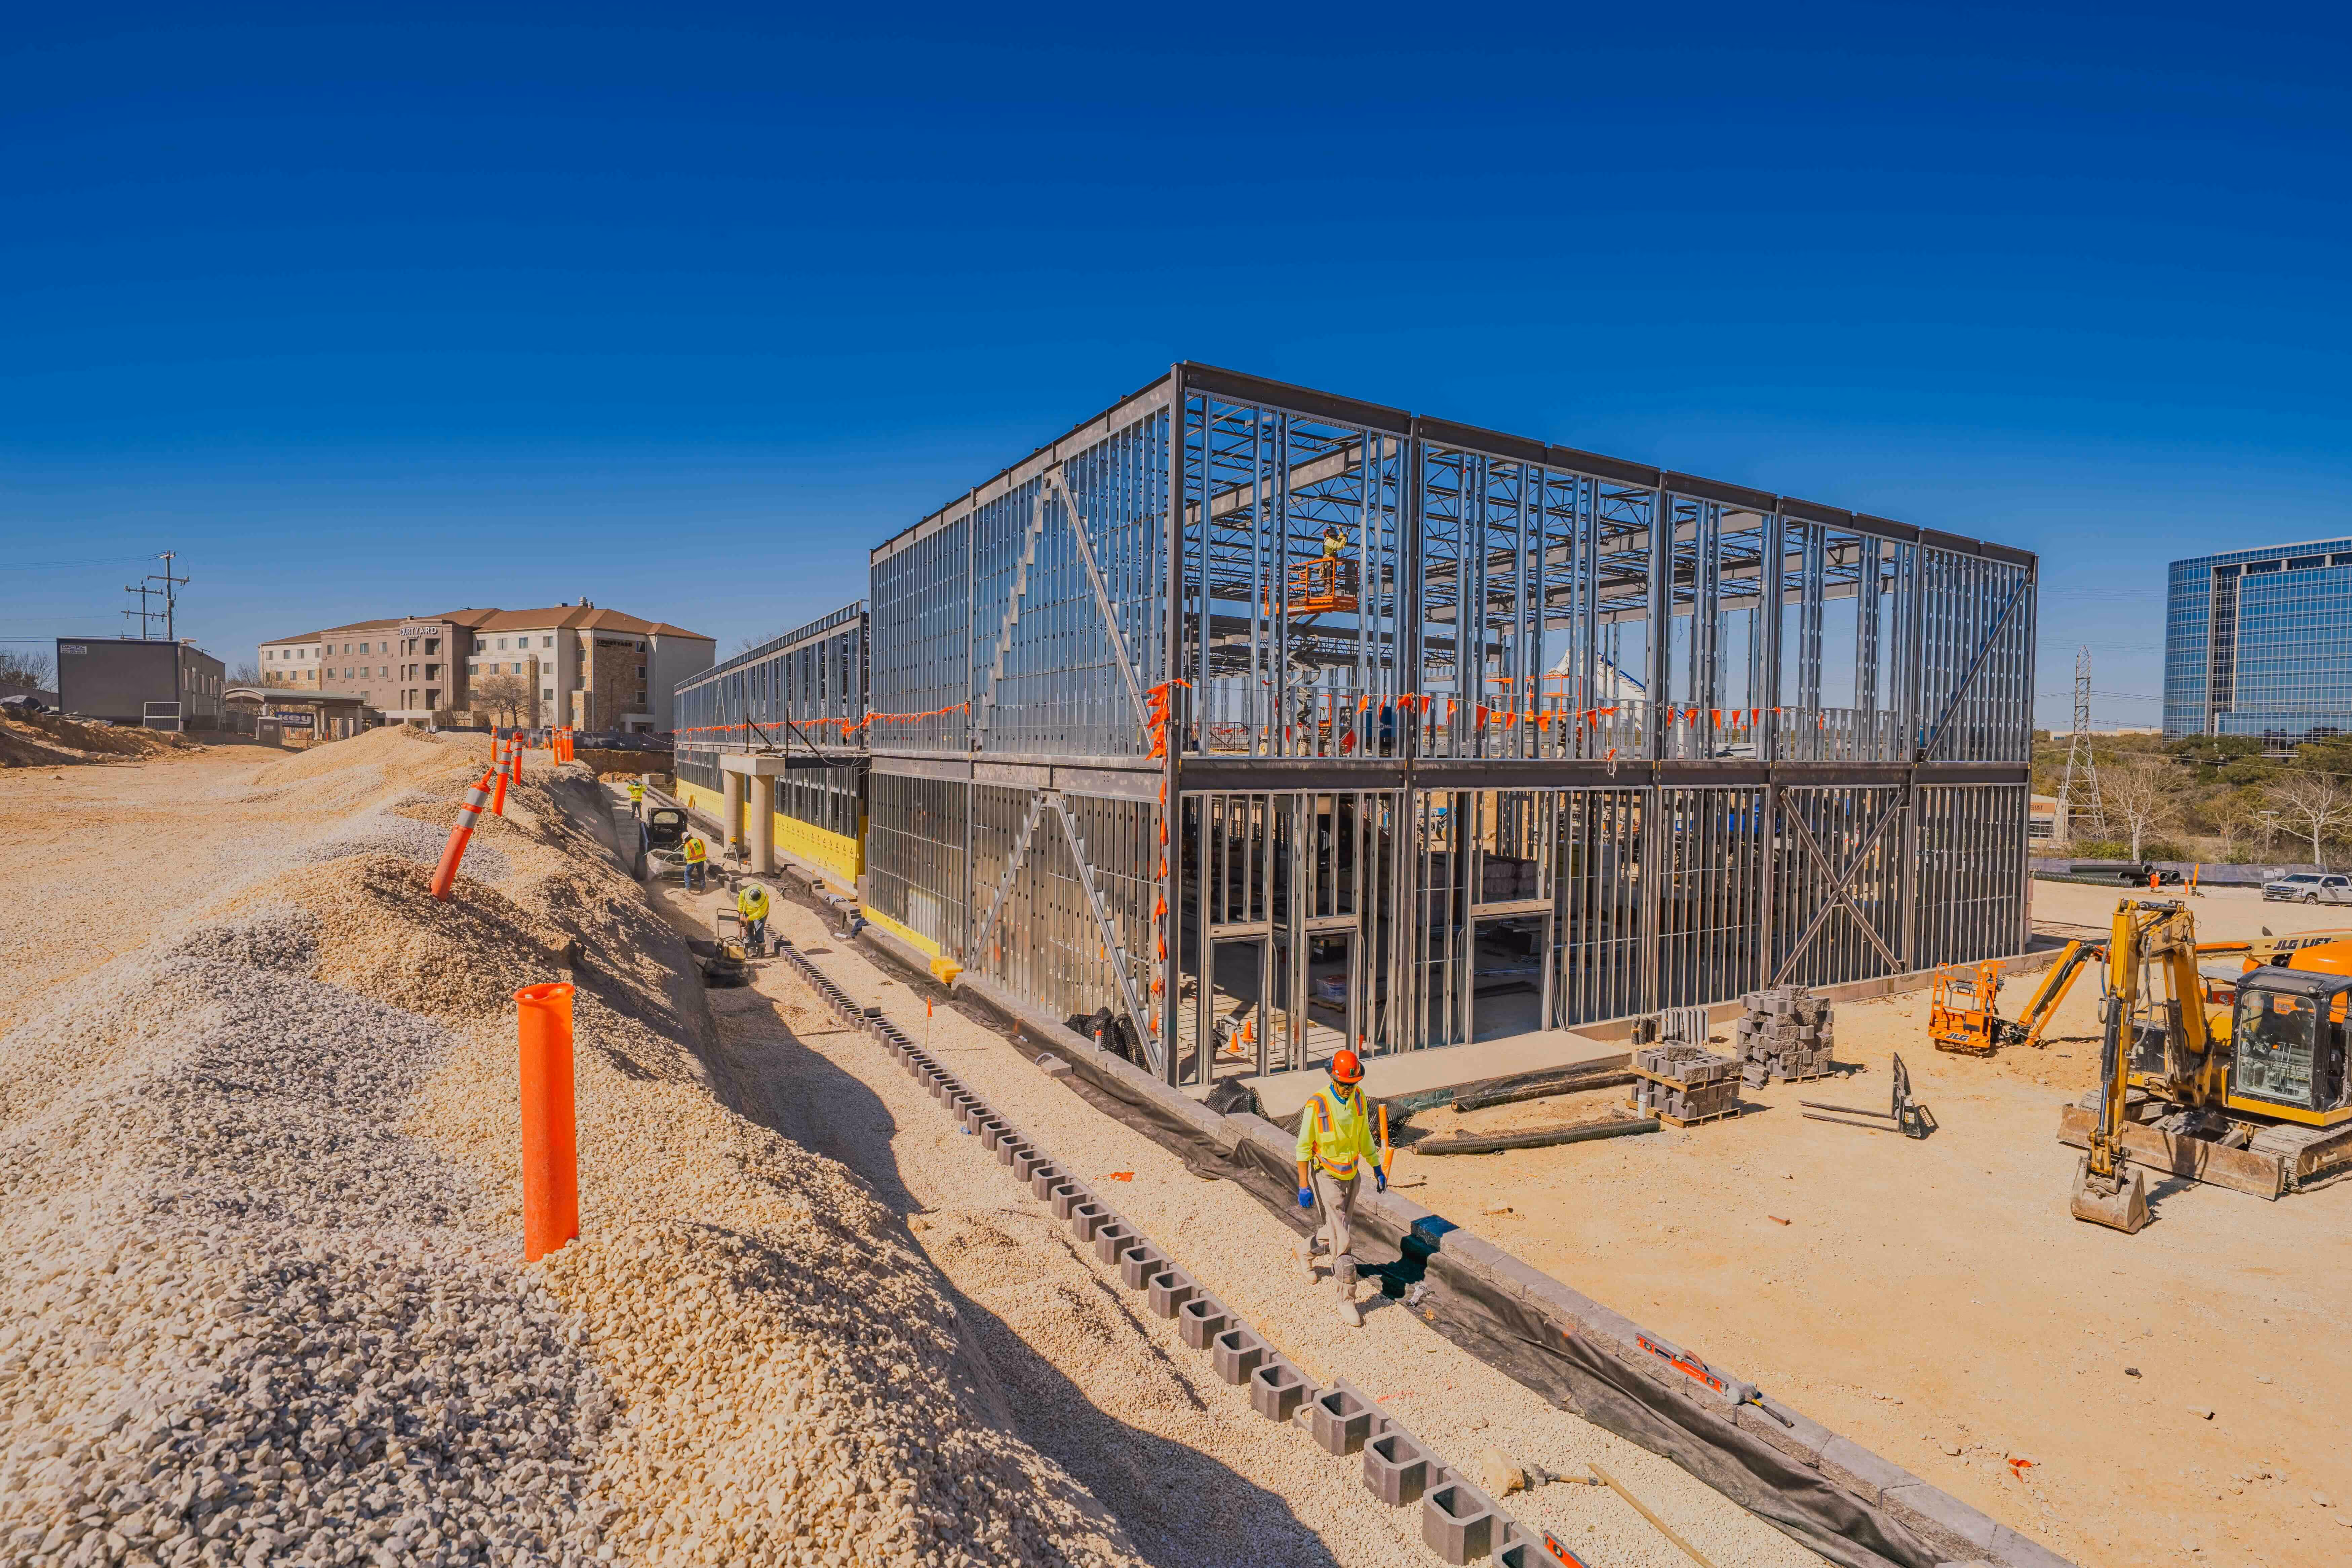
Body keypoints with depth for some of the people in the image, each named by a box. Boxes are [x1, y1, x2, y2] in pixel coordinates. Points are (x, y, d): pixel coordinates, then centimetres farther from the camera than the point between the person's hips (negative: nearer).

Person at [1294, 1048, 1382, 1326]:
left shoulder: (1358, 1097, -6)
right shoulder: (1317, 1104, -24)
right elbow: (1303, 1147, -16)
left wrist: (1377, 1169, 11)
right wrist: (1304, 1186, -16)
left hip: (1352, 1174, 6)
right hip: (1326, 1177, -6)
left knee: (1338, 1230, 21)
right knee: (1343, 1239, -8)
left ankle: (1308, 1251, 51)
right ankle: (1347, 1302, 4)